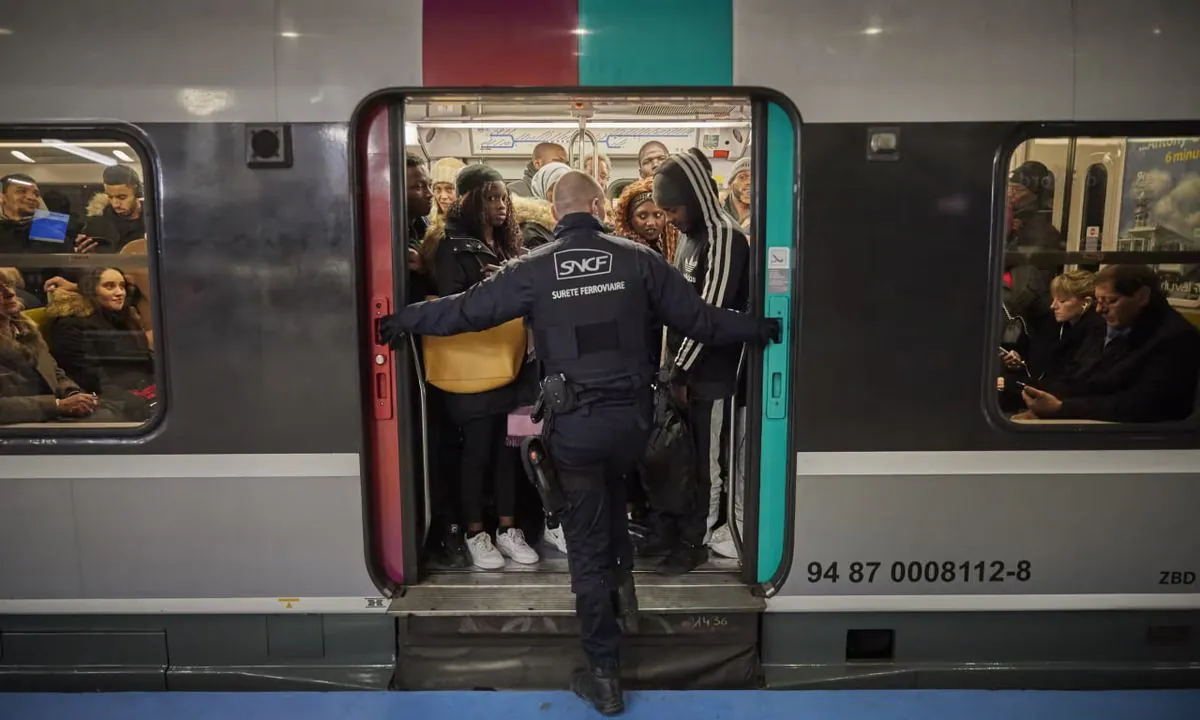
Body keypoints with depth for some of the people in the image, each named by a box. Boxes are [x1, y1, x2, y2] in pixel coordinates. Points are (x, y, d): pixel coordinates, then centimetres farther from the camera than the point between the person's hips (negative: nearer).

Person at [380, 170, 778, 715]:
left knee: (587, 547, 10)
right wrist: (761, 328, 17)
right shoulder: (637, 258, -2)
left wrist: (402, 321, 17)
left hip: (573, 425, -2)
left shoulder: (534, 268, -4)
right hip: (632, 418, 2)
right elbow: (697, 318, 2)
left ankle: (605, 675, 18)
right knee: (612, 496, 36)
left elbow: (465, 310, 1)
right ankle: (623, 580, 32)